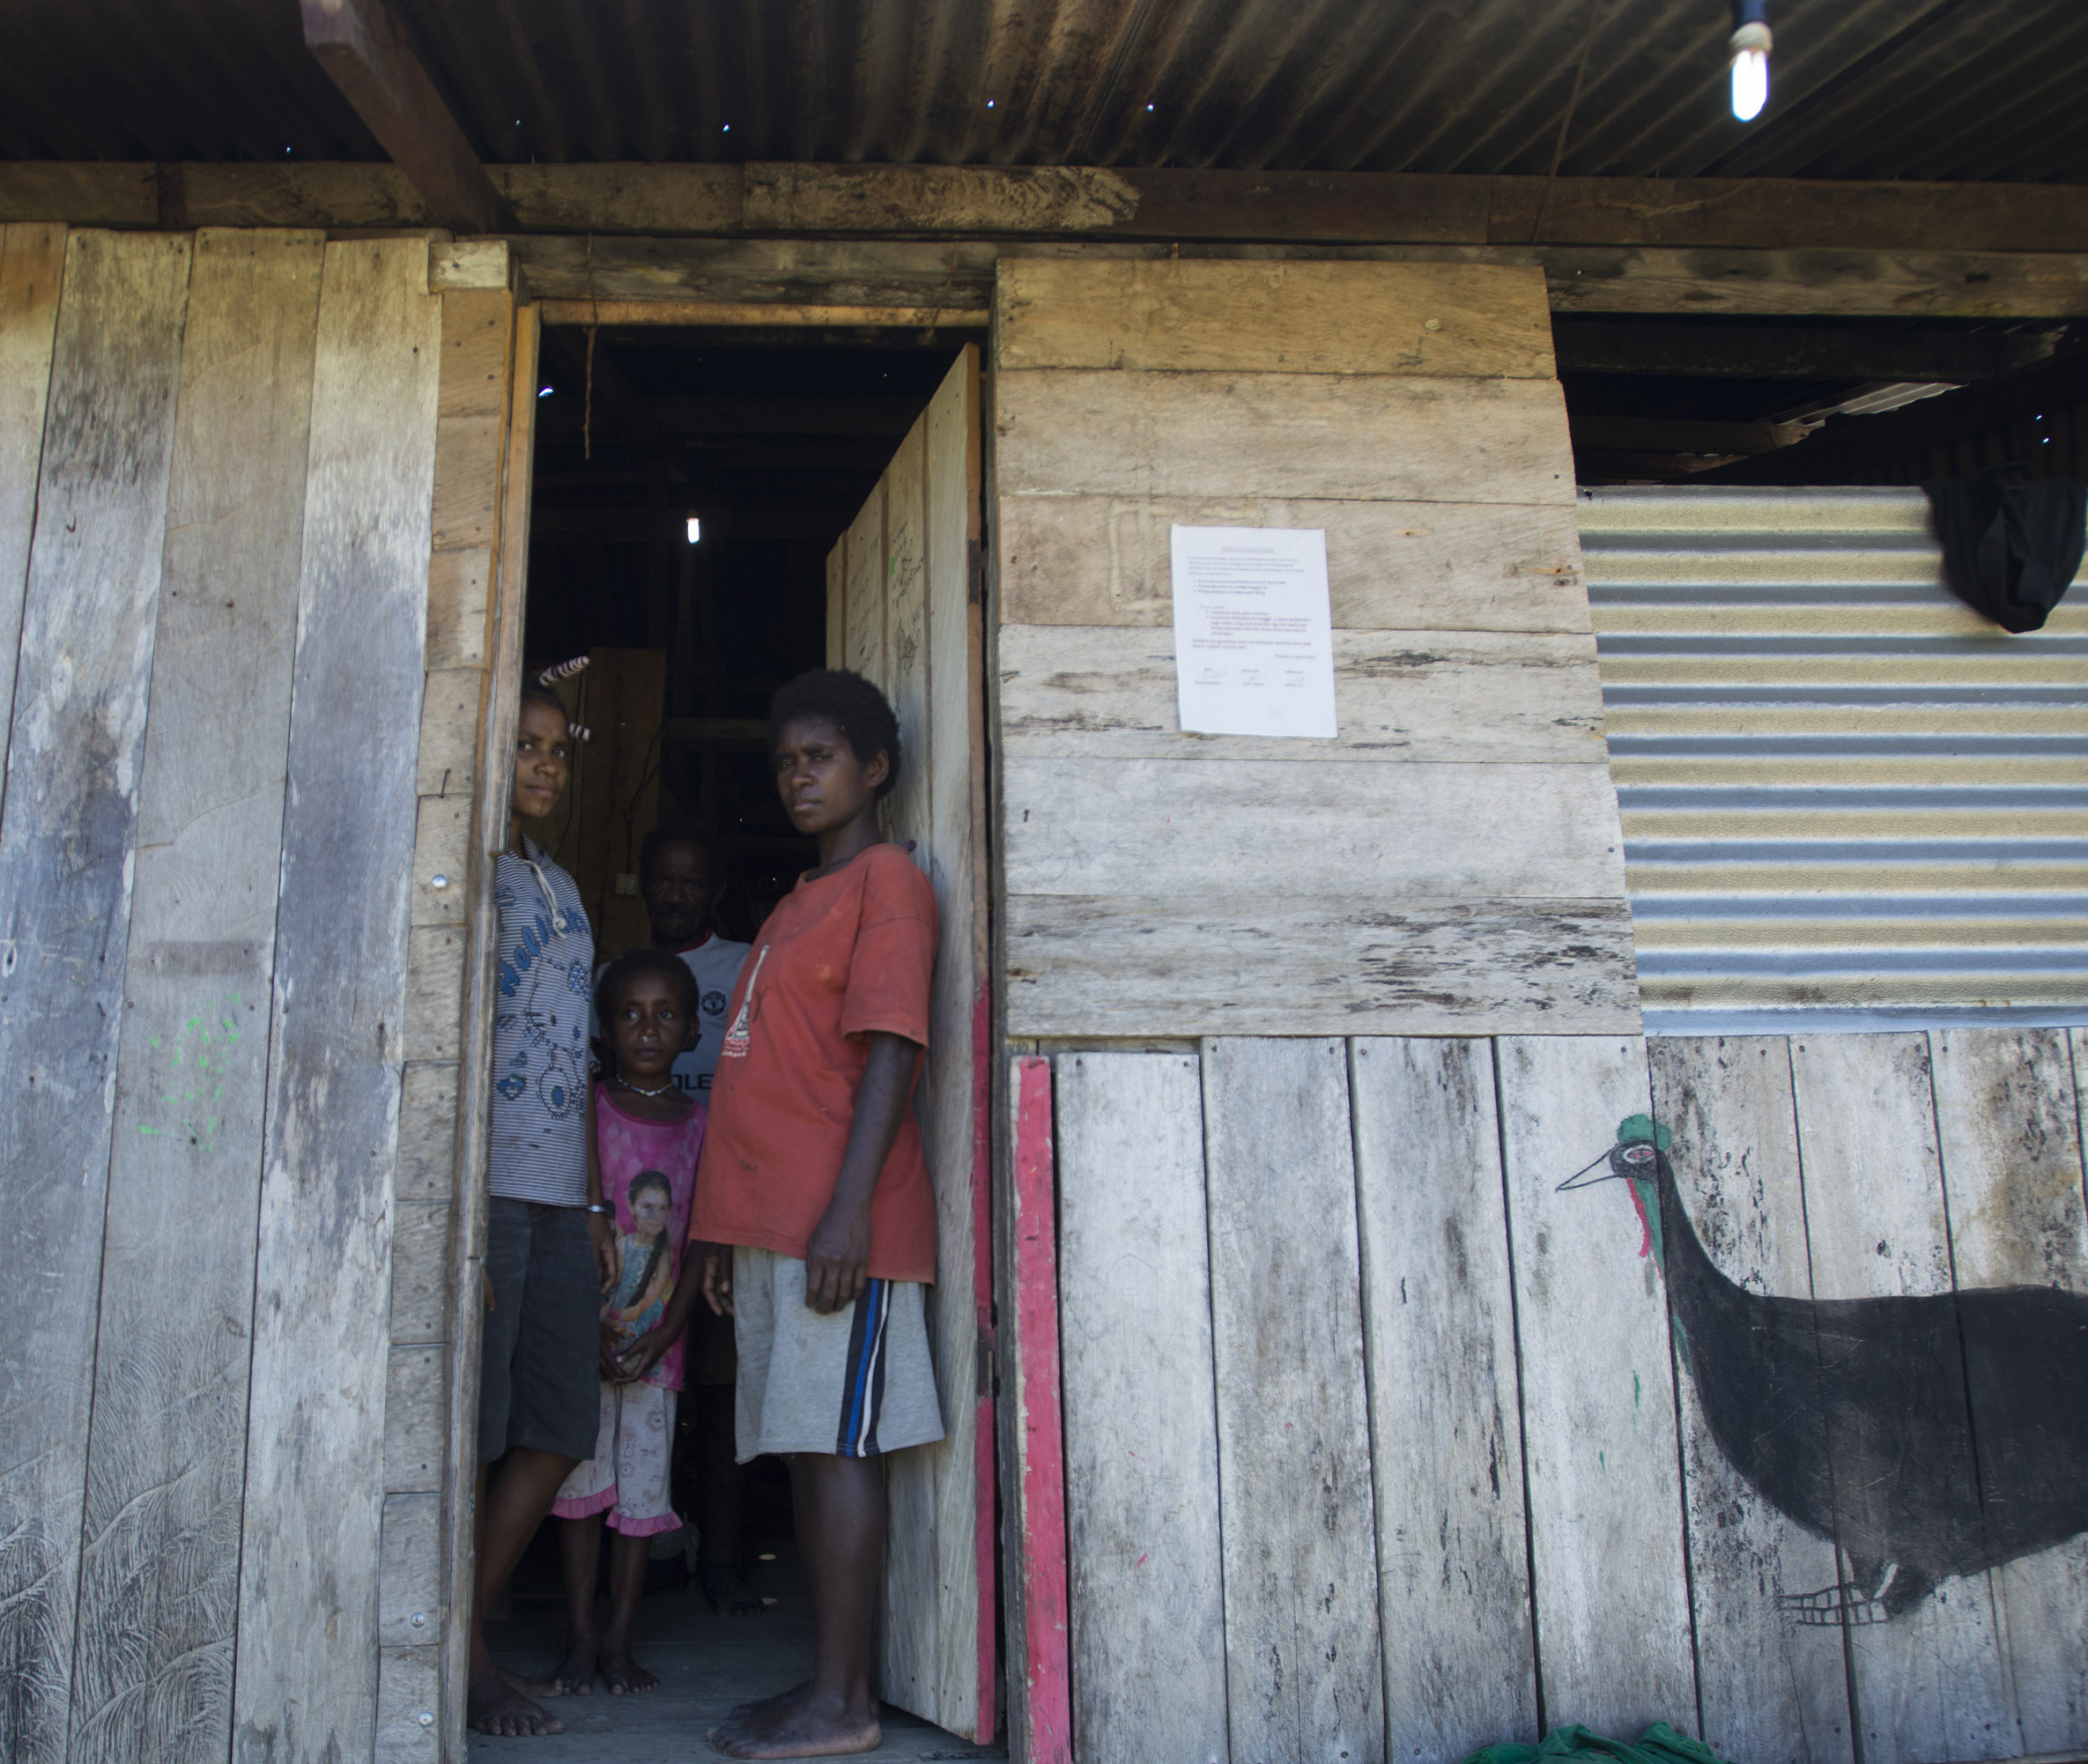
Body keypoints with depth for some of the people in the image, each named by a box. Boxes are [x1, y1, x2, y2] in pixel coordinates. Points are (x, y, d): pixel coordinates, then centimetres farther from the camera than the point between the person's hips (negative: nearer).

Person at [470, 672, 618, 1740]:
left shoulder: (561, 889, 22)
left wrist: (595, 1204, 17)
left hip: (559, 1201, 8)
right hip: (485, 1190, -7)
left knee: (559, 1431, 7)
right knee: (469, 1432, -3)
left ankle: (471, 1637, 19)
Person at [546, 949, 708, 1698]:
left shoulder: (701, 1124, 3)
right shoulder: (587, 1109, -1)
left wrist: (659, 1336, -8)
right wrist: (592, 1325, -11)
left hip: (657, 1340, 1)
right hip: (584, 1329, -1)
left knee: (643, 1485, 4)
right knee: (583, 1481, 1)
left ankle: (618, 1640, 15)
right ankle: (579, 1639, 13)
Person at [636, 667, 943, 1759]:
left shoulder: (886, 881, -3)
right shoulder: (794, 907, 24)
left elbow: (889, 1052, -13)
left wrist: (848, 1211, -21)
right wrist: (725, 1237, 19)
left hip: (833, 1226, -9)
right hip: (769, 1222, 9)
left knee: (836, 1444, -6)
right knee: (804, 1447, 9)